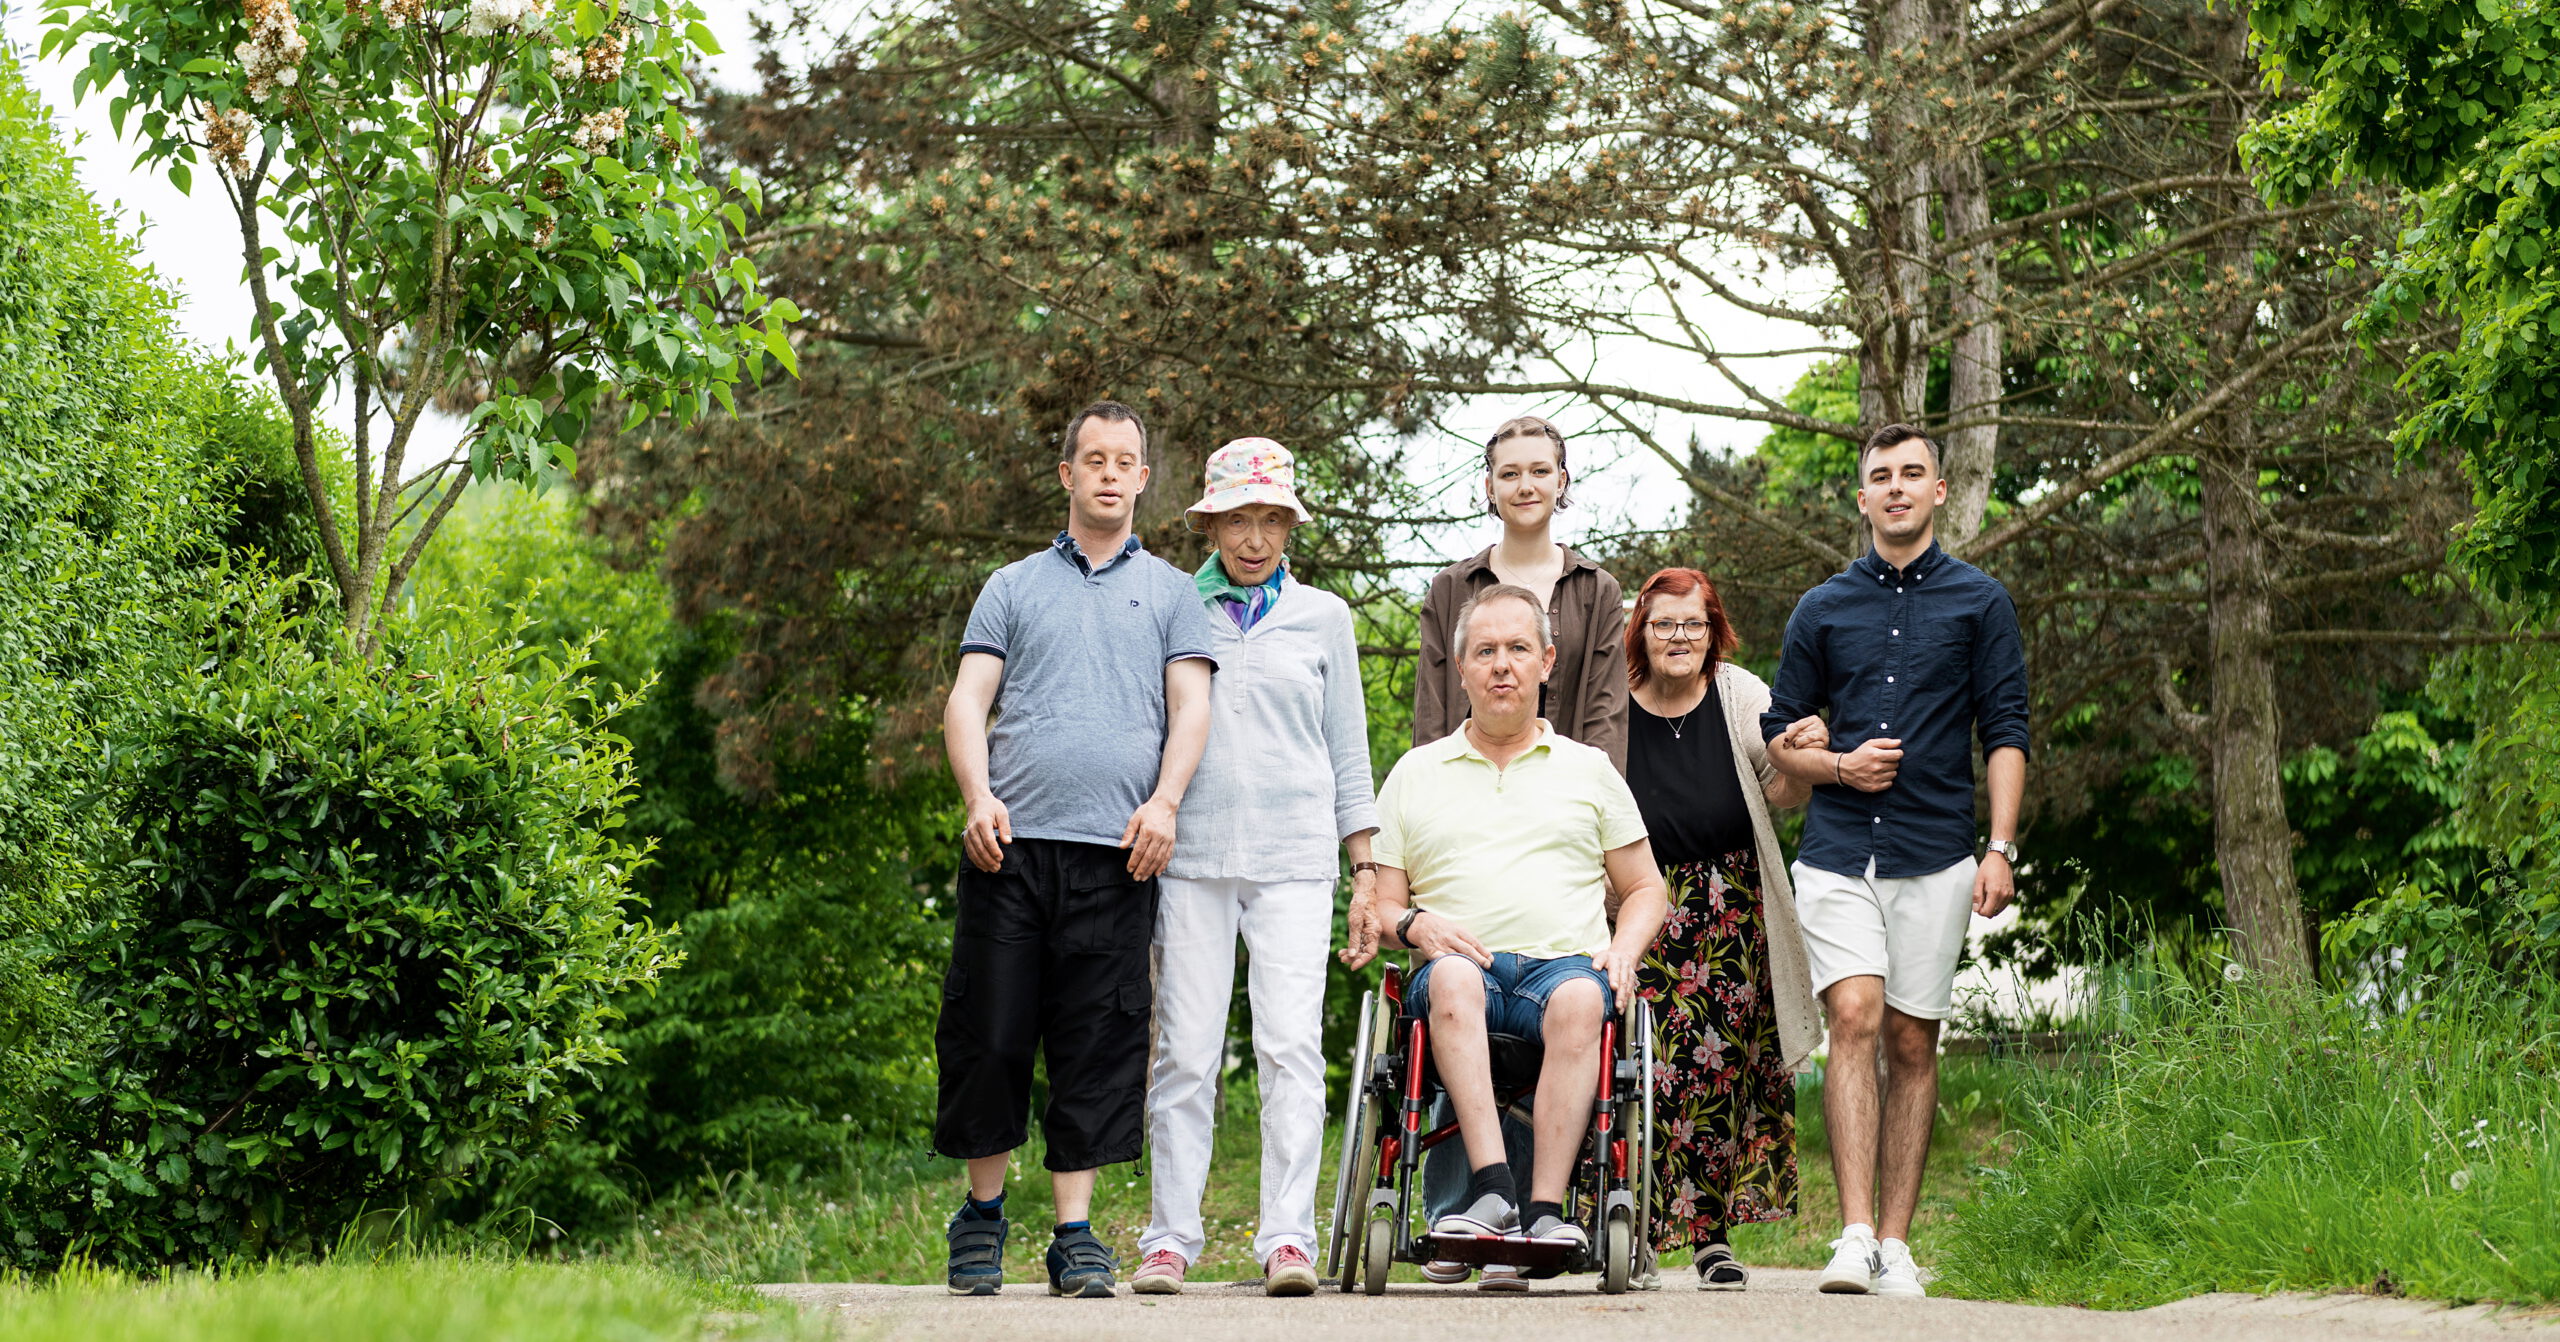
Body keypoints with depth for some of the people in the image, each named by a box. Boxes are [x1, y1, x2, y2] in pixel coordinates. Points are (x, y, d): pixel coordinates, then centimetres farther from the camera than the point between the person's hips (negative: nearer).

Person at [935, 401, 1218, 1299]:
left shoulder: (1170, 591, 18)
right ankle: (982, 1215, 14)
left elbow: (1190, 706, 8)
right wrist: (978, 796, -8)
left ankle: (1075, 1234, 3)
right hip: (1013, 841, 0)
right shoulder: (1014, 587, 18)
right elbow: (967, 700, 9)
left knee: (1099, 1042, -2)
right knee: (988, 1033, -1)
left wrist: (1163, 802, -8)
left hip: (1115, 851, 0)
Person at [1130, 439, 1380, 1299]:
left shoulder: (1322, 617, 13)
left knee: (1291, 1043, -10)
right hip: (1192, 850, 0)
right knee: (1186, 1046, -4)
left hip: (1294, 855, 0)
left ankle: (1288, 1237, -9)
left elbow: (1347, 746, 16)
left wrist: (1366, 864, 11)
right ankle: (1170, 1237, 1)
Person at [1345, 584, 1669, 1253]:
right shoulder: (1415, 772, 21)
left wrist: (1624, 947, 2)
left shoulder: (1589, 768, 22)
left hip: (1566, 964, 0)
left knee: (1579, 999, -38)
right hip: (1464, 967, 0)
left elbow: (1644, 888, 23)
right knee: (1453, 976, -38)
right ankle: (1492, 1189, -48)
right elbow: (1381, 904, 19)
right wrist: (1415, 925, -5)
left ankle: (1547, 1209, -43)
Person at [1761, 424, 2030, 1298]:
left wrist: (2001, 849, -7)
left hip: (1935, 856, 0)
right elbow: (1781, 736, 15)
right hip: (1837, 852, 0)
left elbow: (2005, 732, 4)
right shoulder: (1822, 610, 12)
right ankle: (1855, 1235, -18)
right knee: (1855, 1021, -14)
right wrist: (1841, 766, -6)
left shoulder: (1979, 602, 9)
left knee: (1913, 1042, 2)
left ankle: (1895, 1244, 7)